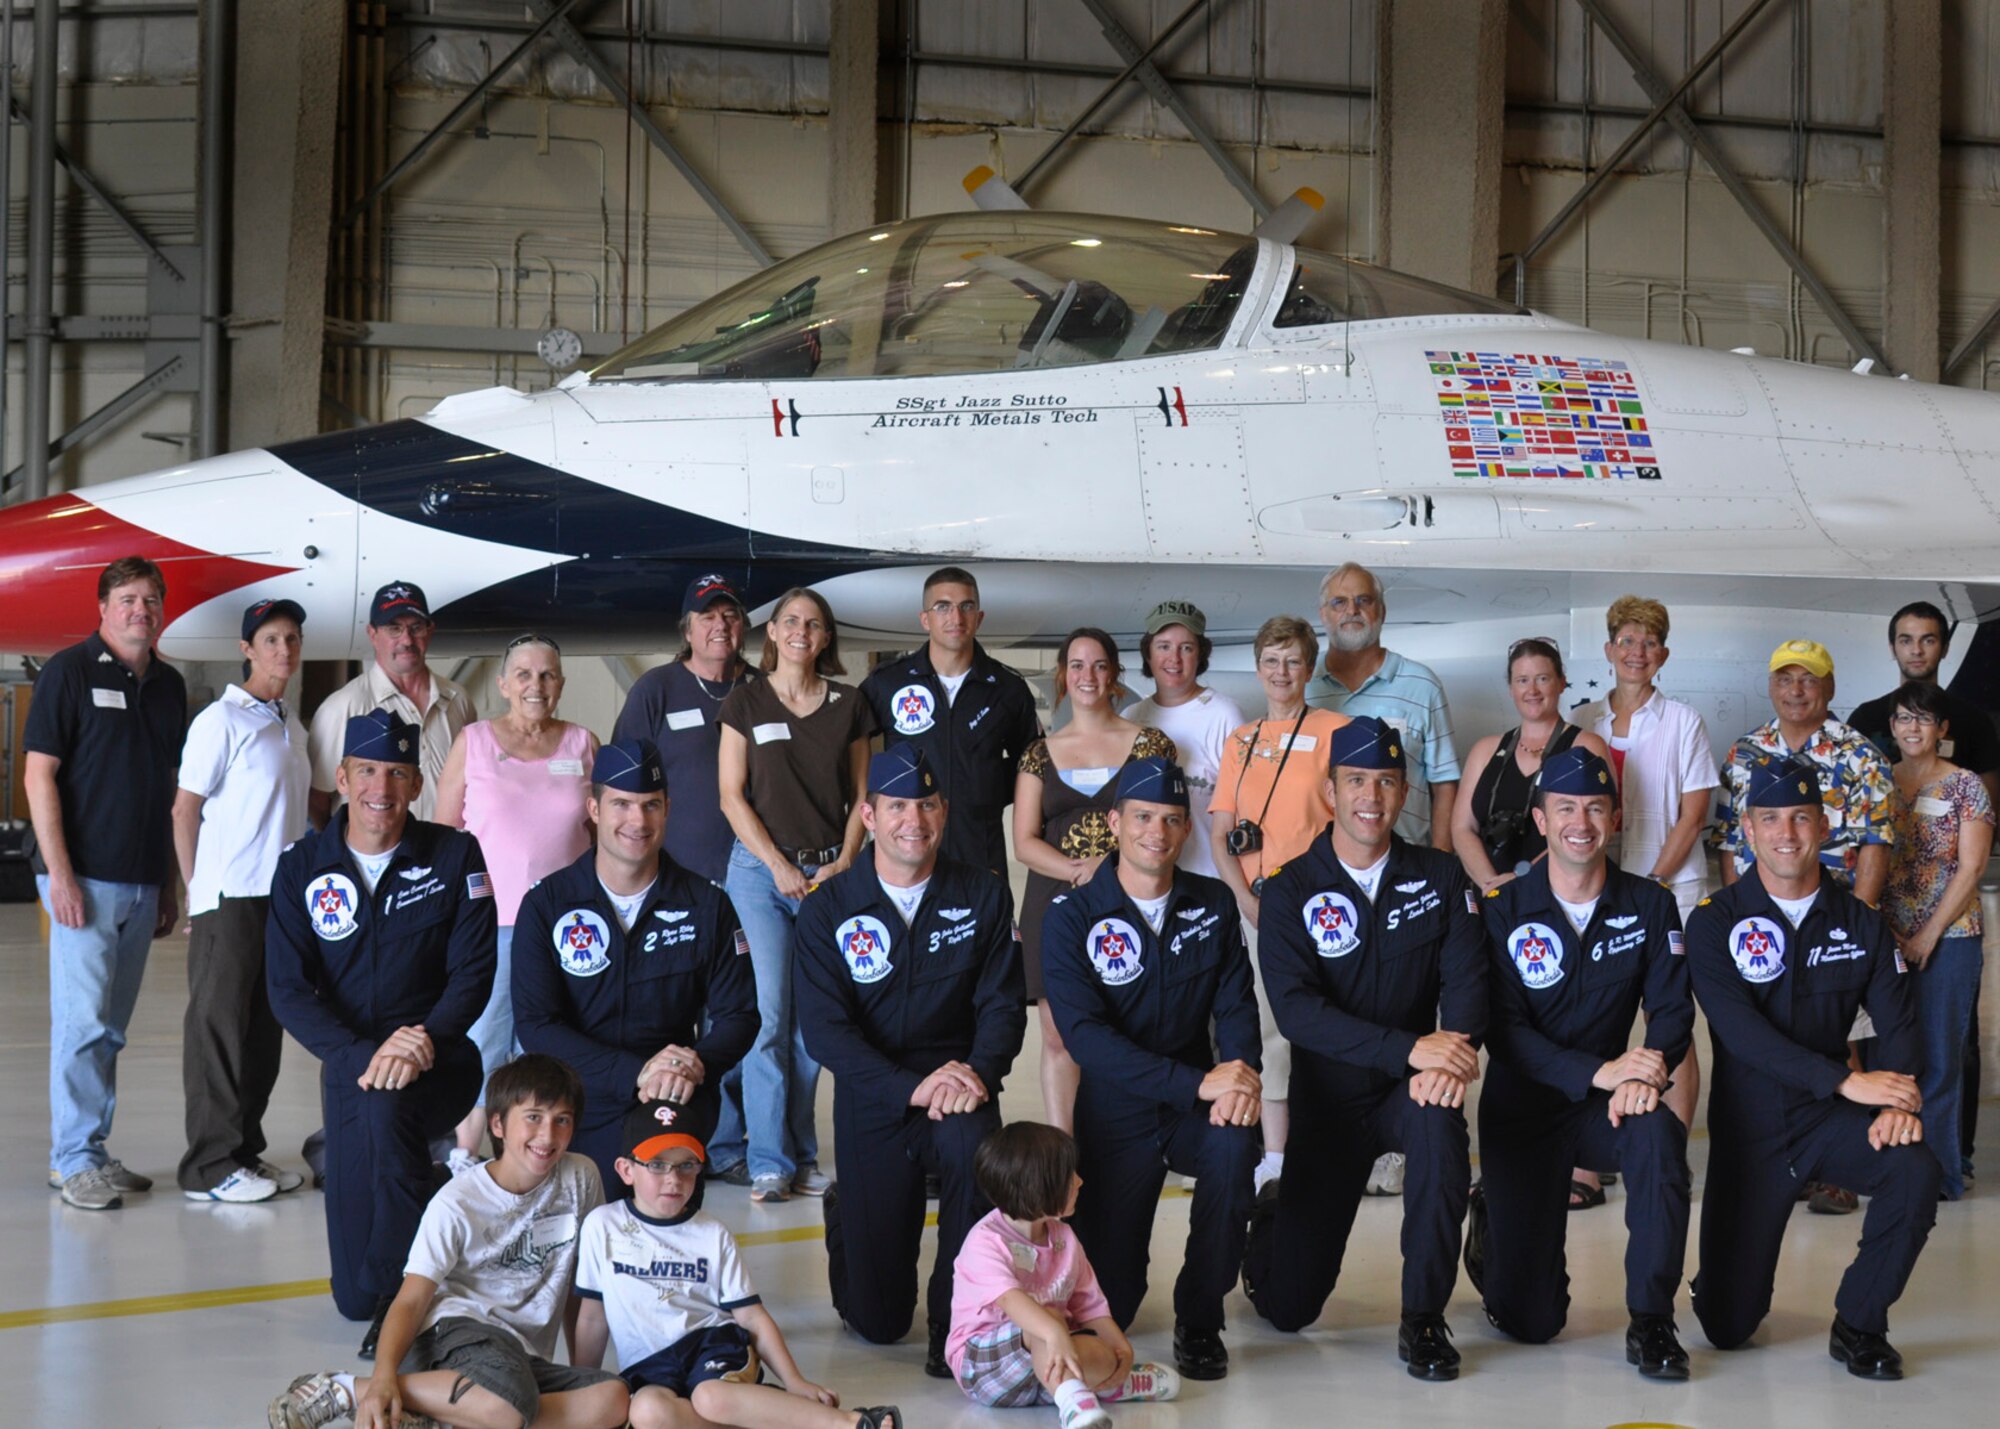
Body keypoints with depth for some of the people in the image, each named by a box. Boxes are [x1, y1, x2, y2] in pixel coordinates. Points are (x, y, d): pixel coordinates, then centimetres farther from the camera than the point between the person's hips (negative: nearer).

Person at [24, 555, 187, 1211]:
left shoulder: (169, 684, 13)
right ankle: (73, 1161, 0)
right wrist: (60, 874, -15)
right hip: (85, 879, -6)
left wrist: (169, 885, 15)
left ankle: (92, 1151, 18)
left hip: (142, 884, 6)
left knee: (110, 1028, 11)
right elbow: (38, 774, -9)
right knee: (82, 1021, -6)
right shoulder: (71, 670, -5)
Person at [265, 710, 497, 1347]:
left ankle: (404, 1292, -24)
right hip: (348, 1061, 2)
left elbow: (473, 973, -6)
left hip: (440, 1061, -2)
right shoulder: (302, 868, -1)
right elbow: (288, 990, -8)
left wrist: (424, 1039, -25)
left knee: (388, 1100, -40)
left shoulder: (455, 857, -3)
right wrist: (363, 1054, -23)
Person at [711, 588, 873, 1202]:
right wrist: (779, 866, -6)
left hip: (830, 875, 2)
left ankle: (802, 1158, 9)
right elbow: (732, 795, 2)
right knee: (768, 1014, -9)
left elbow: (860, 795, 12)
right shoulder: (745, 702, 5)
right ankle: (768, 1161, -4)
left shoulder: (848, 705, 10)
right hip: (761, 870, -2)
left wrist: (845, 863, -2)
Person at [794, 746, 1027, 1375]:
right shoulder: (827, 910, -5)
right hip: (871, 1104, 0)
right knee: (877, 1321, 3)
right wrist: (912, 1087, -26)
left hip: (957, 1087, 0)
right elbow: (824, 1030, -12)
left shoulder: (983, 895, 0)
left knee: (972, 1144, -39)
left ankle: (957, 1324, -19)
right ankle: (846, 1217, 40)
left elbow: (1003, 1005, -3)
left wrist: (978, 1072, -25)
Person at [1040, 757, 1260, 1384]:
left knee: (1236, 1143, -34)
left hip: (1197, 1102, 2)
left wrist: (1240, 1077, -23)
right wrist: (1198, 1083, -27)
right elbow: (1085, 1036, -18)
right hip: (1115, 1111, -2)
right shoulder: (1072, 917, -8)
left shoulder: (1214, 904, 4)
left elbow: (1236, 1008, 1)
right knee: (1110, 1301, -9)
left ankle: (1200, 1319, -14)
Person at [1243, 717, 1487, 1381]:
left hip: (1410, 1089, 1)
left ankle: (1423, 1317, -23)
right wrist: (1409, 1047, -31)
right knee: (1289, 1308, 1)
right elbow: (1295, 1009, -20)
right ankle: (1275, 1218, 38)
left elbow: (1466, 978, -10)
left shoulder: (1440, 876, 0)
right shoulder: (1290, 892, -8)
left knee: (1440, 1121, -38)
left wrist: (1450, 1057, -31)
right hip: (1327, 1100, -1)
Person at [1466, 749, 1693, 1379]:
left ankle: (1651, 1321, -24)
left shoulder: (1649, 906, -1)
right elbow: (1503, 1028, -14)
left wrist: (1647, 1070, -29)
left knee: (1660, 1131, -37)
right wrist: (1596, 1071, -29)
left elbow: (1672, 1009, -6)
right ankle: (1492, 1225, 31)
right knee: (1530, 1321, -6)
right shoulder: (1503, 912, -8)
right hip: (1520, 1107, -2)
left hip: (1606, 1107, 2)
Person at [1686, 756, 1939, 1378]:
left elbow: (1896, 1019, -4)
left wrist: (1897, 1099, -24)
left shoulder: (1859, 922, 3)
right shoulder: (1715, 922, -8)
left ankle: (1858, 1325, -8)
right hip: (1748, 1125, -2)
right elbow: (1740, 1029, -19)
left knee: (1916, 1173, -31)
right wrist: (1847, 1081, -26)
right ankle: (1743, 1273, 37)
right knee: (1728, 1327, -2)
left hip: (1831, 1117, 2)